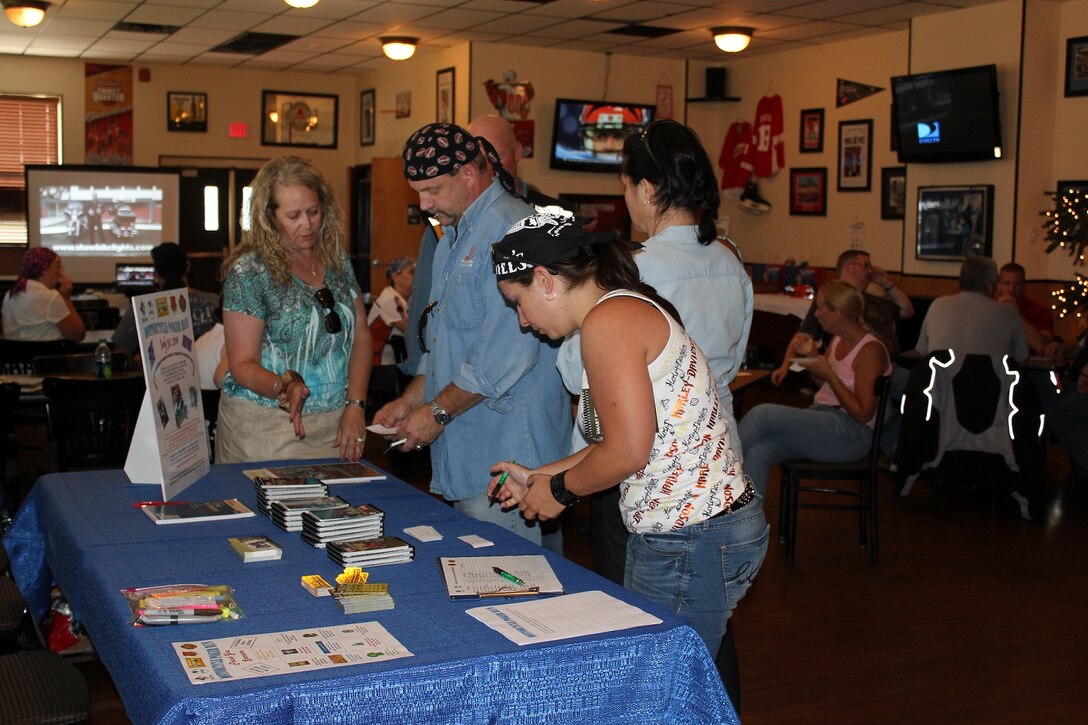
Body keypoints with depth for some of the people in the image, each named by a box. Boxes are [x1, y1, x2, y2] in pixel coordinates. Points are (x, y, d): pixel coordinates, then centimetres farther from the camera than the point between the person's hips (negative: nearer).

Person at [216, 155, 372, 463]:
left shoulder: (338, 259, 8)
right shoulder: (249, 272, -8)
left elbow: (360, 338, 8)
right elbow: (243, 365, -9)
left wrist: (355, 406, -4)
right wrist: (284, 387, -29)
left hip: (334, 428, 4)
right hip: (266, 430, -4)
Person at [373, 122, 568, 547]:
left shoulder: (510, 230, -16)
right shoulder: (453, 234, 18)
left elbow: (507, 353, -23)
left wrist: (437, 411, -14)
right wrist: (411, 400, 13)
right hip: (460, 456, 10)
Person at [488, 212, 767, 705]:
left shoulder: (608, 319, -16)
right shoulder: (630, 307, 14)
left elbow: (628, 452, -20)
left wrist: (560, 490, -3)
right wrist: (540, 476, 19)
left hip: (692, 543, -10)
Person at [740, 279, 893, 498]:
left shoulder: (870, 350, -11)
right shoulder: (838, 339, 15)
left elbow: (863, 413, -15)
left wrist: (829, 374, -13)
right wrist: (811, 359, 8)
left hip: (850, 433, -8)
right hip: (820, 416, 8)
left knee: (762, 414, -24)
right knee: (757, 453, -19)